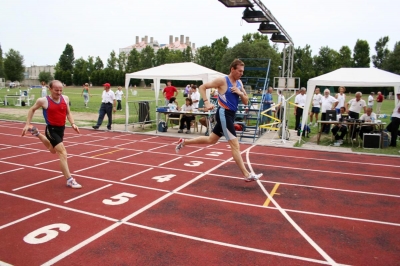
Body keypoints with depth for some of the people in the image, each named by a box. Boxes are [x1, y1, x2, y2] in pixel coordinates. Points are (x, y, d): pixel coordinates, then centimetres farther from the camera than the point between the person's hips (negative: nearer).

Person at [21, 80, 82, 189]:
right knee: (62, 153, -17)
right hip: (51, 129, -6)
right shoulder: (43, 100, -12)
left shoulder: (65, 98, -1)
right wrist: (27, 124, 3)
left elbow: (68, 113, 10)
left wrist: (73, 124, -6)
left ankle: (36, 133, 53)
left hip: (61, 129, 7)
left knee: (53, 150, 31)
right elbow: (32, 110, 5)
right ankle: (69, 180, -15)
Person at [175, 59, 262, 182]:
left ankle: (184, 142, 34)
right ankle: (247, 175, -5)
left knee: (211, 140, 19)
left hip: (231, 115, 9)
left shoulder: (239, 83, 12)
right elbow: (202, 87, -7)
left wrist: (240, 93, -8)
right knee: (235, 145, -9)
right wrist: (207, 102, -19)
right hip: (224, 114, -9)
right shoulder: (222, 80, -10)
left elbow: (246, 102, 12)